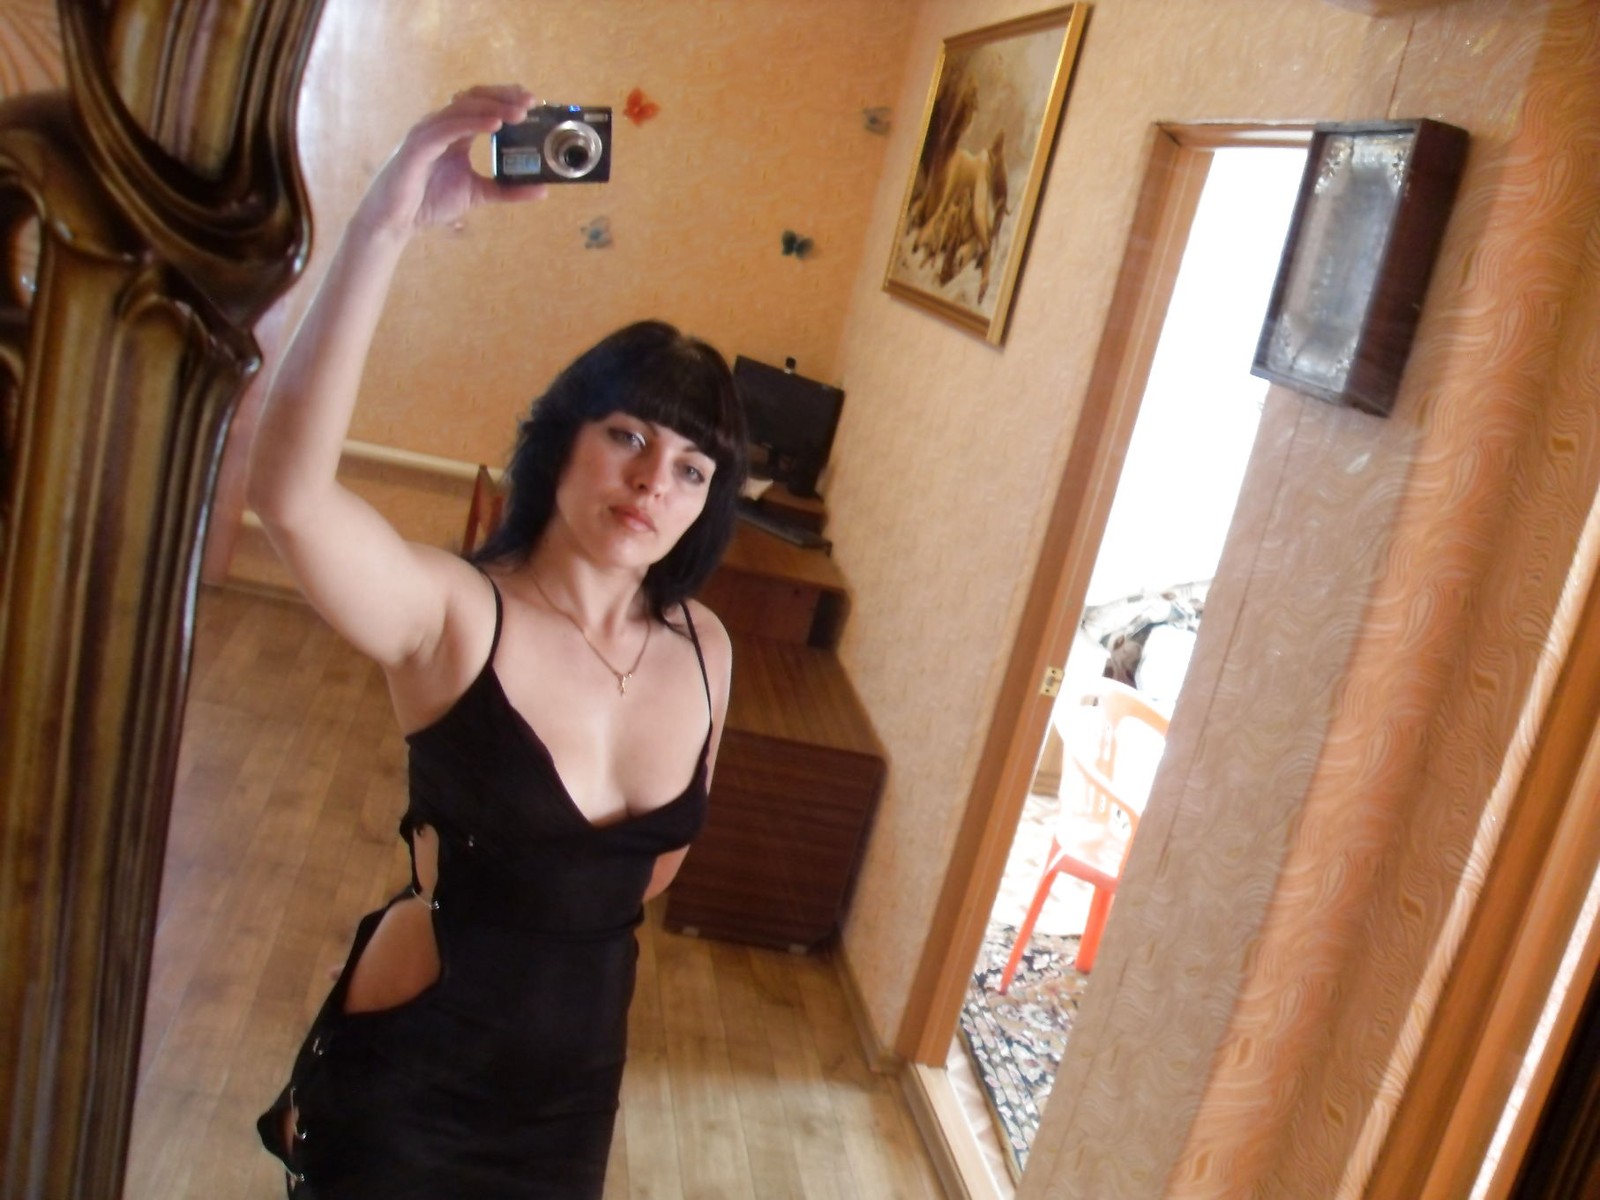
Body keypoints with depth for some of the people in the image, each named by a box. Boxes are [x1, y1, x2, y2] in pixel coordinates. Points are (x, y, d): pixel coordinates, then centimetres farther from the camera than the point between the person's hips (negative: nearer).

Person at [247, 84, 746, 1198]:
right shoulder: (453, 615, -21)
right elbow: (289, 491, -42)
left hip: (577, 1071, 5)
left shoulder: (703, 649, -7)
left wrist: (571, 931, 12)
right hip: (410, 1058, -5)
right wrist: (385, 227, -49)